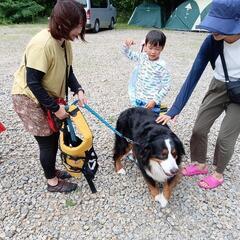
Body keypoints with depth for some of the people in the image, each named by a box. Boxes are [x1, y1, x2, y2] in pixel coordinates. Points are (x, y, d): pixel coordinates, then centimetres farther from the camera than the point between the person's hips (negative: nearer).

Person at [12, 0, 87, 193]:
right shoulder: (42, 44, -31)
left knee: (54, 136, 16)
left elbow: (67, 70, 5)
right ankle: (53, 182, 23)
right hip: (29, 98, -8)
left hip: (48, 96, 8)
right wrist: (55, 108, -23)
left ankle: (51, 170, 39)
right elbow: (33, 83, -29)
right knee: (47, 141, 2)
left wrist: (78, 90, -10)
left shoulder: (64, 41, -6)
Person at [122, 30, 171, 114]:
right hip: (138, 101, 6)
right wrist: (127, 45, -11)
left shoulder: (161, 66, -16)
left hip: (151, 104, -6)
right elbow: (128, 53, 11)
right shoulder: (142, 57, 0)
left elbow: (166, 86, -14)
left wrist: (155, 100, -18)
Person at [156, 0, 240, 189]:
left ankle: (218, 174, 26)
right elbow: (194, 75, -19)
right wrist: (174, 110, -22)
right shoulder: (211, 42, -21)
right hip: (218, 88, 3)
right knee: (199, 128, 7)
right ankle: (200, 164, 32)